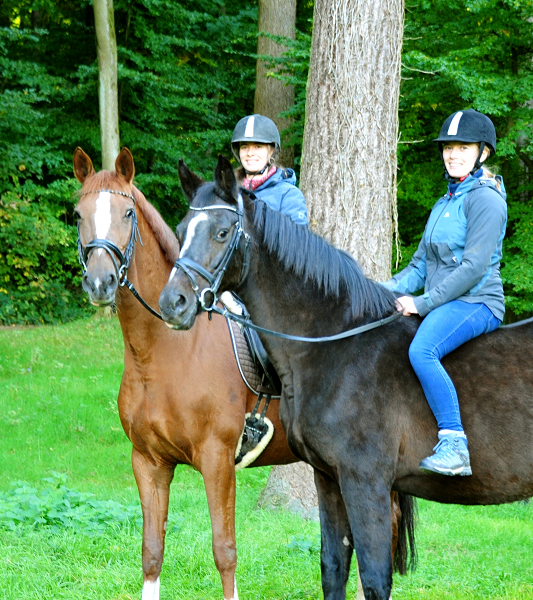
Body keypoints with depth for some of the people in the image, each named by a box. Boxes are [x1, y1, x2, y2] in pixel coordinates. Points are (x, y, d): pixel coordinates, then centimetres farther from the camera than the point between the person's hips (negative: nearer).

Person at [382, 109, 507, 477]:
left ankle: (455, 446, -36)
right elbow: (421, 266, 21)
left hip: (477, 303, -10)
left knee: (422, 351, -34)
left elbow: (474, 267, -17)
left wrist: (423, 303, -19)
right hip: (442, 305, 10)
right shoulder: (446, 202, 20)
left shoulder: (485, 199, -9)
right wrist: (387, 290, 2)